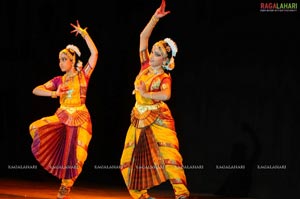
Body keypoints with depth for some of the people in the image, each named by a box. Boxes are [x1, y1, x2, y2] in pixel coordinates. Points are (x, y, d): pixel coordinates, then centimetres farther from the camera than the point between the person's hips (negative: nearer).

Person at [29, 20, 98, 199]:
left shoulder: (83, 75, 0)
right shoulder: (59, 80, 9)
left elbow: (94, 53, -11)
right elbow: (36, 90, 7)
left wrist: (84, 34, -9)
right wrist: (54, 93, -9)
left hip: (80, 117, -3)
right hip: (62, 116, 3)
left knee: (74, 156, -6)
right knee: (36, 128, -22)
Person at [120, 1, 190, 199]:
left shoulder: (165, 77, -7)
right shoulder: (145, 66, 5)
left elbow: (166, 95, -29)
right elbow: (143, 37, 1)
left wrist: (145, 93, -20)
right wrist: (155, 17, -7)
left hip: (158, 119, -6)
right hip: (139, 119, 6)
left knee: (168, 152, -19)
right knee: (129, 160, 5)